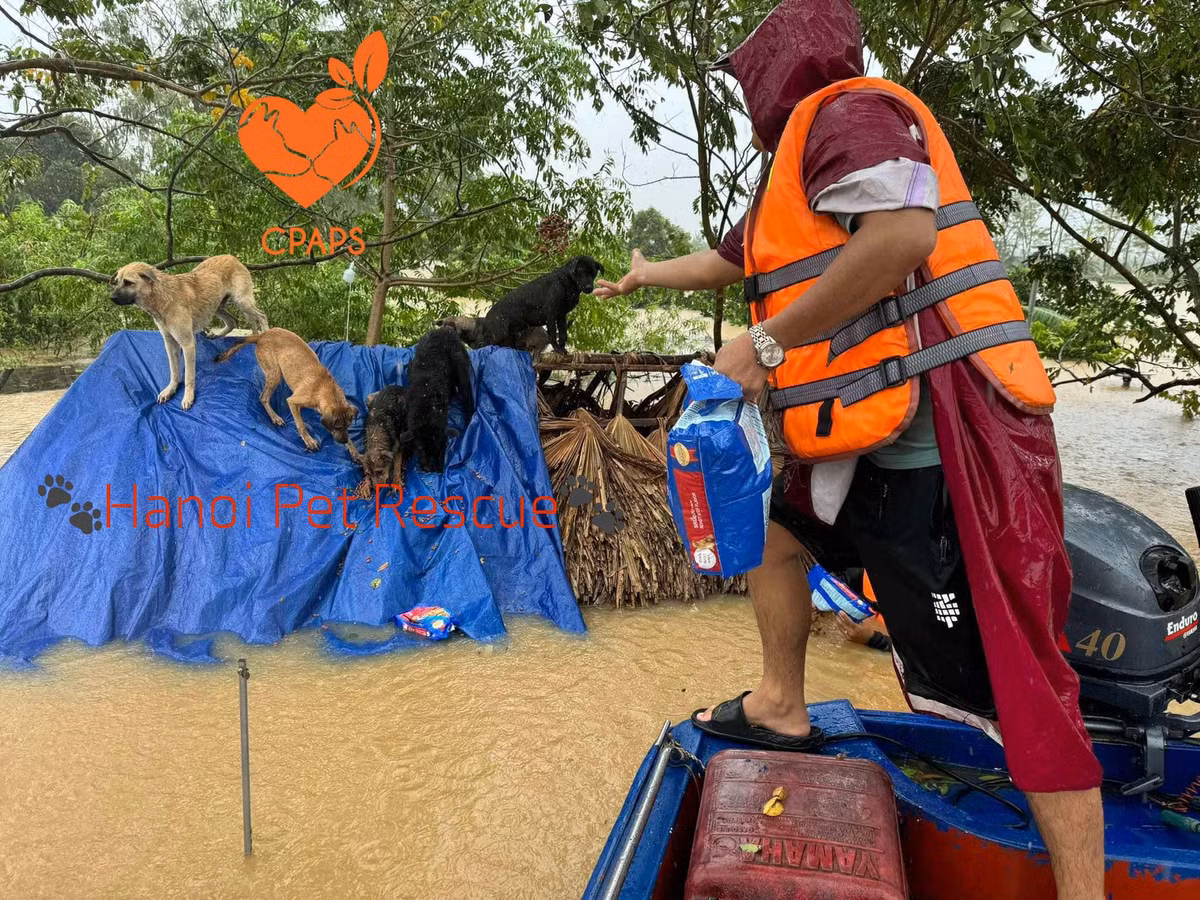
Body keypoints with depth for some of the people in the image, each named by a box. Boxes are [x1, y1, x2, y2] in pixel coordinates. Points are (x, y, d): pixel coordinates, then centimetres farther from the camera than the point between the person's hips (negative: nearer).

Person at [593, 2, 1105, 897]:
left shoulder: (849, 110, -6)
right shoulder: (802, 157, 24)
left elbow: (904, 232, -25)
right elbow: (731, 260, 39)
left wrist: (766, 343, -18)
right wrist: (646, 276, 55)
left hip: (927, 436, -11)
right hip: (873, 433, 11)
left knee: (1008, 676, -7)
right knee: (776, 531, 26)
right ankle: (782, 709, 36)